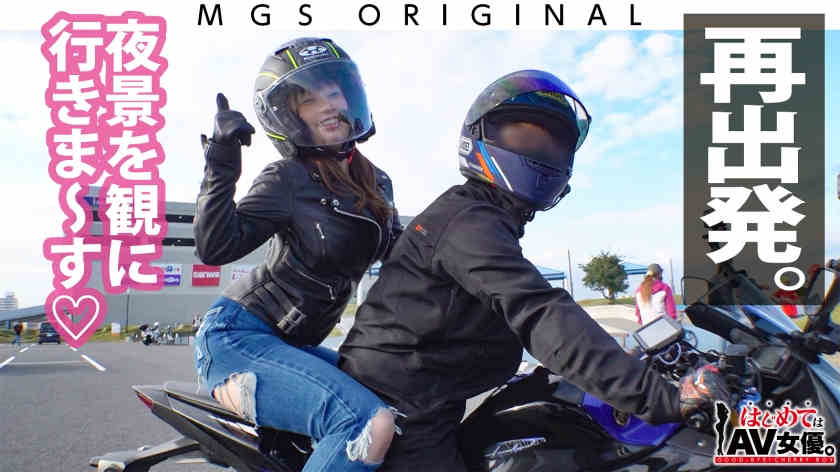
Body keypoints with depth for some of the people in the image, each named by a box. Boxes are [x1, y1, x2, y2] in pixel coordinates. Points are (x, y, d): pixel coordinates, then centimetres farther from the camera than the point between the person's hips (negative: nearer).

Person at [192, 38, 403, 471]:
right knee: (371, 423, -28)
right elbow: (214, 248, -19)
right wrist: (222, 163, -25)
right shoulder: (287, 179, -9)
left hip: (292, 347, 9)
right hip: (236, 335, -9)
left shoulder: (377, 184, 12)